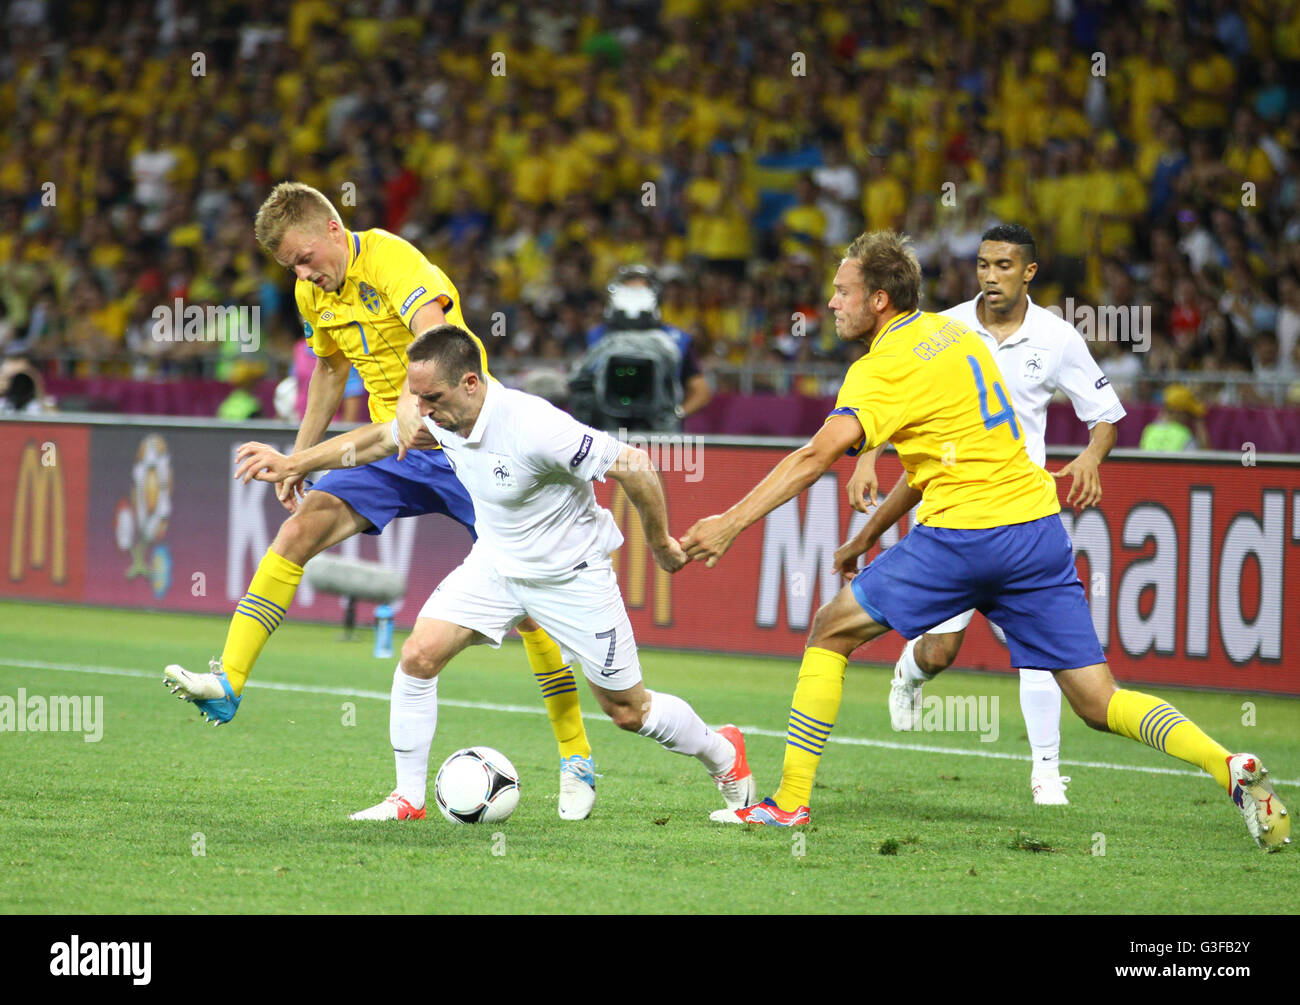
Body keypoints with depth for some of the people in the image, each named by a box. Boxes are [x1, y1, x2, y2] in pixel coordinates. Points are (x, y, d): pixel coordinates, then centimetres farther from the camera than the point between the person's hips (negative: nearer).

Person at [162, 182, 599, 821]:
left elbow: (433, 336, -38)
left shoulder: (393, 260, -19)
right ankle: (227, 684, -23)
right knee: (299, 529, -17)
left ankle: (576, 764, 5)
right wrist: (299, 454, 21)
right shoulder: (313, 294, 5)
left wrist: (414, 404, -56)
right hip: (394, 454, 6)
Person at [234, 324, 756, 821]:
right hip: (495, 563, 6)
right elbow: (376, 438, 7)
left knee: (628, 711, 5)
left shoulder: (535, 428, -35)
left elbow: (633, 466, -27)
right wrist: (294, 463, 8)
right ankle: (408, 798, 0)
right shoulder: (440, 414, -14)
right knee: (419, 657, -12)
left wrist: (661, 544, -14)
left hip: (571, 575, -6)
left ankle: (723, 753, 33)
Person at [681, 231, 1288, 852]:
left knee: (831, 631, 9)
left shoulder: (883, 370, -7)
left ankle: (791, 800, 7)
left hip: (964, 535, -7)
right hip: (1038, 531, 7)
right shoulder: (952, 334, 18)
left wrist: (732, 522, -18)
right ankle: (1231, 769, -16)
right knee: (1098, 703, 5)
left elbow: (814, 458, -18)